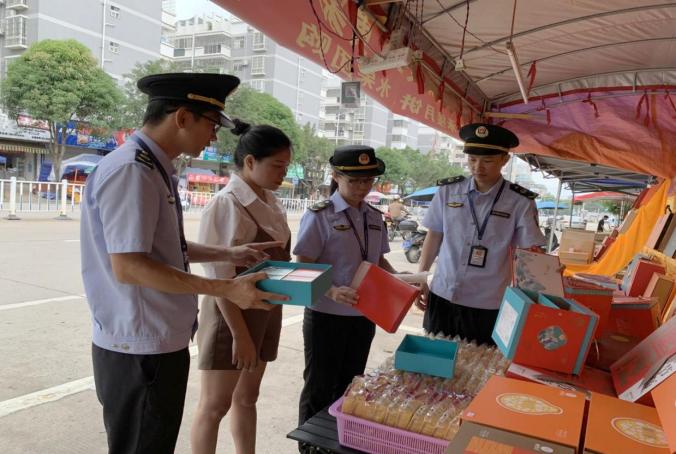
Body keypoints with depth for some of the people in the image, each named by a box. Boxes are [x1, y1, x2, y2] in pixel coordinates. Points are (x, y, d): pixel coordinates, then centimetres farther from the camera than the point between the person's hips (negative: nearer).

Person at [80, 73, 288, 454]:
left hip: (160, 342, 9)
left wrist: (229, 254, 12)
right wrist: (226, 289, -25)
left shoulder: (155, 168, 9)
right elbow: (129, 266, -26)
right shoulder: (131, 170, -21)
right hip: (140, 349, -9)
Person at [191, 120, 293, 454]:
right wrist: (240, 334, -20)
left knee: (246, 398, 20)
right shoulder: (227, 204, -18)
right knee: (214, 406, 7)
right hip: (231, 315, -7)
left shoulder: (270, 203, 6)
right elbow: (220, 280, -20)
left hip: (266, 313, 8)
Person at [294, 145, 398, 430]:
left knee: (349, 387, 20)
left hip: (364, 316, 6)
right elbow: (304, 268, -15)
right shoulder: (319, 216, -13)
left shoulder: (375, 218, 5)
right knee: (320, 388, 10)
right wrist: (333, 292, -31)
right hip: (326, 316, -5)